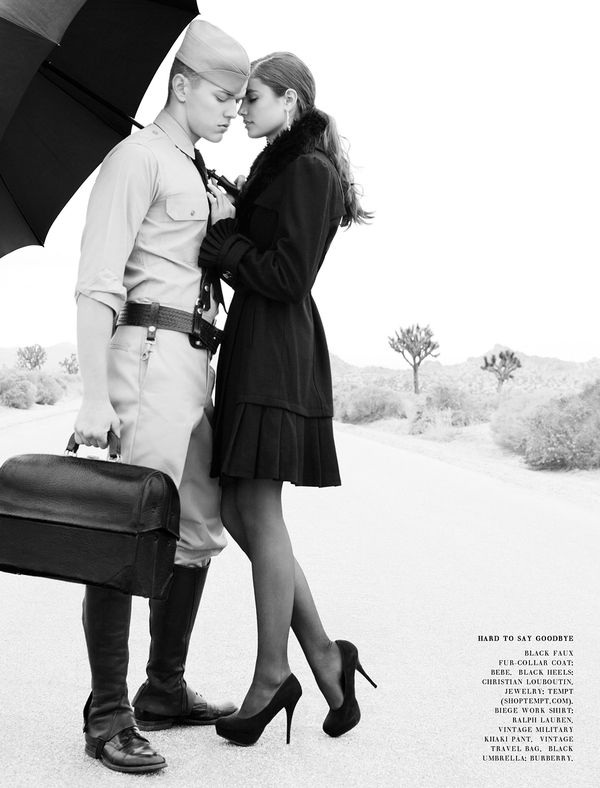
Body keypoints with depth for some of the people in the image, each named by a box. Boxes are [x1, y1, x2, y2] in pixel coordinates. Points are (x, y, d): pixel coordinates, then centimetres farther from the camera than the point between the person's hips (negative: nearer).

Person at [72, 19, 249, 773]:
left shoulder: (194, 174, 24)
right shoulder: (137, 158, -4)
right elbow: (96, 285, -14)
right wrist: (94, 397, -21)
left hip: (196, 363, 10)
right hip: (150, 352, -10)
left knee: (198, 529, 11)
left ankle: (164, 691, 22)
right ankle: (107, 716, -3)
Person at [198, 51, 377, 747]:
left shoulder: (308, 171, -7)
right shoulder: (275, 169, 23)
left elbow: (286, 278, -16)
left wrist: (224, 230, -6)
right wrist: (221, 225, 6)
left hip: (277, 353, -10)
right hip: (248, 350, 10)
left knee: (258, 513, -5)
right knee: (238, 513, 8)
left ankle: (271, 675, 9)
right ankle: (324, 658, 15)